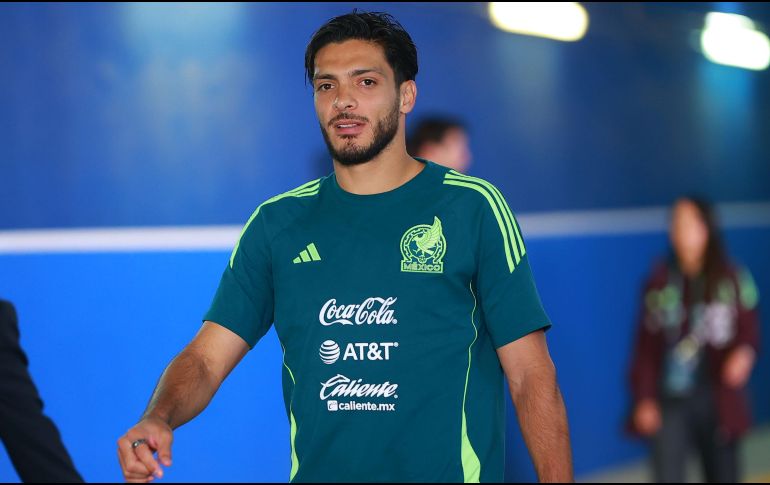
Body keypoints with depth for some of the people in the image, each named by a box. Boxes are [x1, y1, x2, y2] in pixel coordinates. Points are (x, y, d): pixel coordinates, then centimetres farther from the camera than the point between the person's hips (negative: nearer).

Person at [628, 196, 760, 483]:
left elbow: (749, 332, 5)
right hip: (670, 400, 0)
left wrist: (745, 352, -19)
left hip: (717, 400, 0)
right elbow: (646, 344, 4)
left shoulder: (733, 279, 1)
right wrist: (644, 399, -3)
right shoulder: (661, 280, 2)